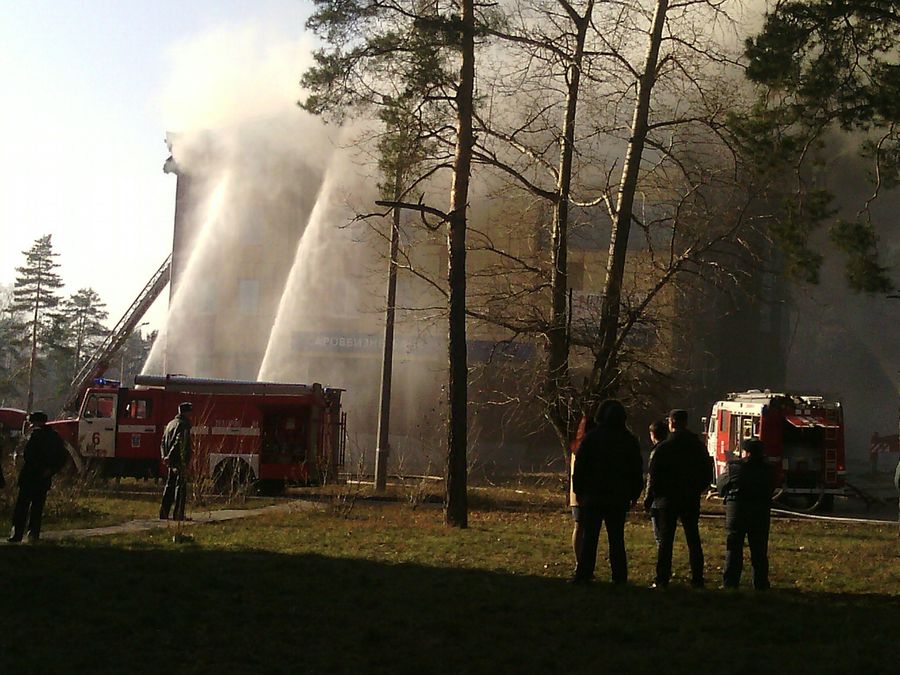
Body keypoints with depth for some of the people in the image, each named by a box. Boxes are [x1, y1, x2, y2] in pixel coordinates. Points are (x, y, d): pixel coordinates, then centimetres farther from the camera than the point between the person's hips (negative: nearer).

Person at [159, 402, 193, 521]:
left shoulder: (170, 424, 17)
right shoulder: (183, 425, -11)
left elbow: (163, 442, 15)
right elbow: (180, 443, -20)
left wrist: (165, 456, 6)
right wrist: (169, 456, -17)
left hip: (171, 462, 9)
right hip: (180, 461, -9)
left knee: (169, 487, 13)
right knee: (180, 487, -5)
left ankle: (164, 513, 13)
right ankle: (178, 514, -7)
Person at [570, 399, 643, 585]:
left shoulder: (591, 438, -3)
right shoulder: (630, 440, 4)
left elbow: (579, 466, -1)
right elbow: (637, 471, 9)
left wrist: (578, 491, 6)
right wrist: (634, 494, 17)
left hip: (593, 495, -2)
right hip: (619, 498, 2)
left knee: (589, 537, 1)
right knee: (616, 538, 6)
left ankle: (583, 574, -3)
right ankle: (619, 576, 4)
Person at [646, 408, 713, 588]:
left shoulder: (663, 448, -11)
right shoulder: (698, 447, 3)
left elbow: (654, 476, -11)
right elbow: (708, 474, 9)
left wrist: (650, 496, 0)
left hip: (667, 499, -4)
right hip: (691, 500, 4)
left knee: (665, 540, 0)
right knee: (693, 539, 10)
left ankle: (662, 580, -4)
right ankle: (697, 579, 9)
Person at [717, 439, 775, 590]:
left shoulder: (734, 467, -8)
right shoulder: (768, 470, -1)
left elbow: (721, 487, 0)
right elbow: (771, 491, 10)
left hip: (736, 509, -2)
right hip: (760, 513, 2)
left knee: (733, 549, 6)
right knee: (759, 550, 10)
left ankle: (730, 583, 4)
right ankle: (761, 584, 11)